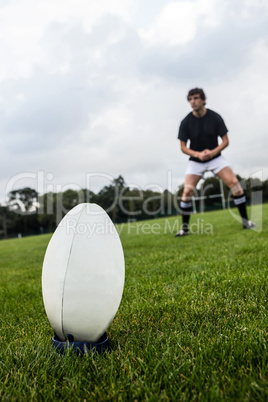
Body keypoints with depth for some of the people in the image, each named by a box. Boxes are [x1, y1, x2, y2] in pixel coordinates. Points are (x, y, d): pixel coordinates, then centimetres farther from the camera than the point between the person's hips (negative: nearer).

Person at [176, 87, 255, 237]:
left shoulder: (215, 117, -9)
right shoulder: (186, 122, -9)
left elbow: (225, 141, -5)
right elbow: (183, 147, -5)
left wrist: (212, 152, -23)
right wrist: (198, 154, -22)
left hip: (215, 157, 0)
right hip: (195, 161, 0)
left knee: (234, 182, -16)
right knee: (187, 191, -14)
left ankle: (245, 221, -2)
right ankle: (185, 228, 1)